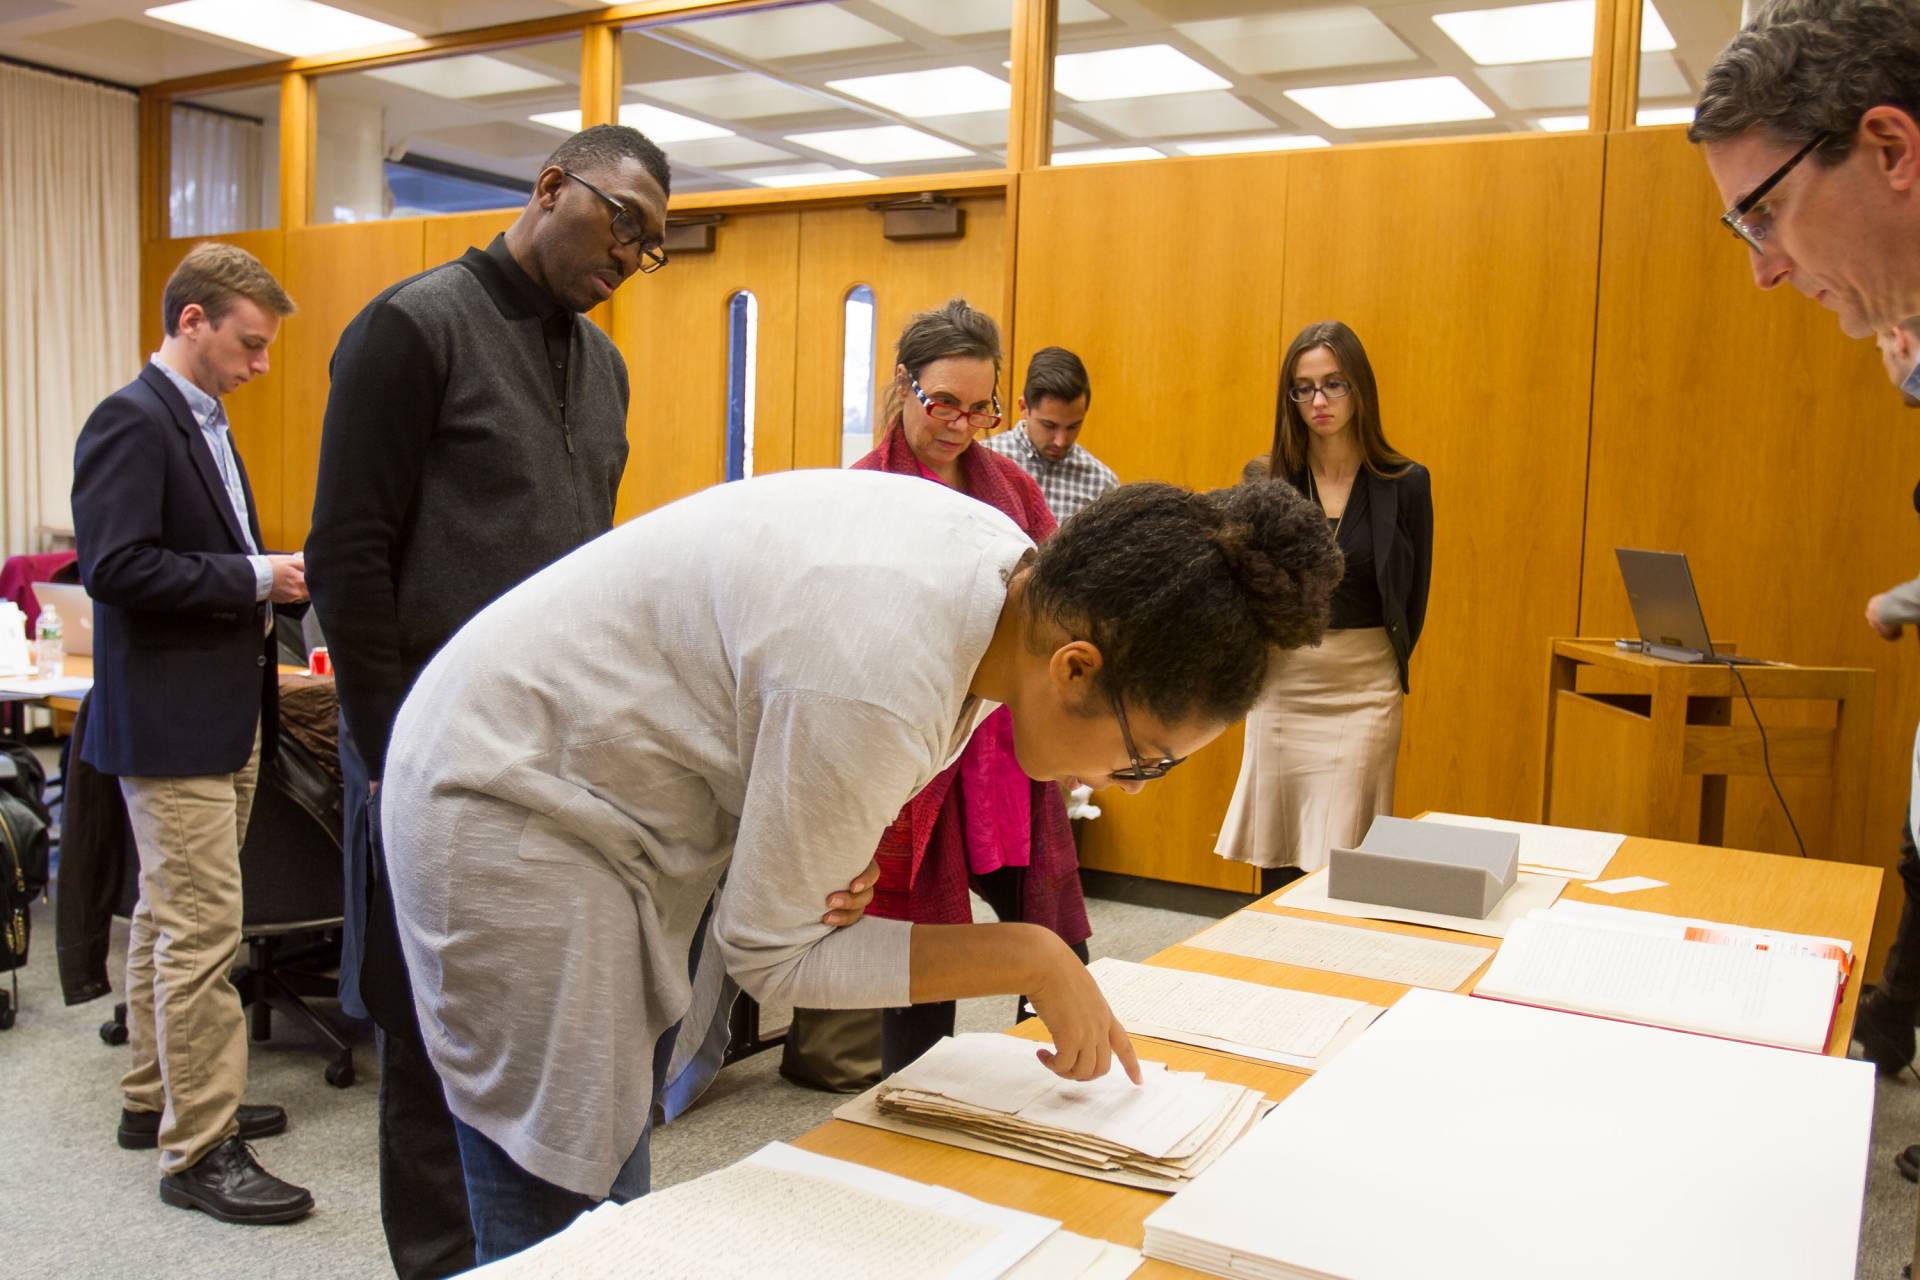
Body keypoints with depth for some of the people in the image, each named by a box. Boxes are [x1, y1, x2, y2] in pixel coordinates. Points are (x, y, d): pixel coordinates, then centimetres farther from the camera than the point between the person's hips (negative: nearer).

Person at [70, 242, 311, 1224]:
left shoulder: (202, 422, 15)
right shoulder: (131, 421, -14)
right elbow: (116, 567, -23)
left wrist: (270, 576, 4)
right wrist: (255, 578, -20)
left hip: (222, 717, 10)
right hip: (170, 720, -10)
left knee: (168, 919, 18)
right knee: (202, 933, -6)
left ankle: (156, 1100, 32)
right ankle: (200, 1151, 3)